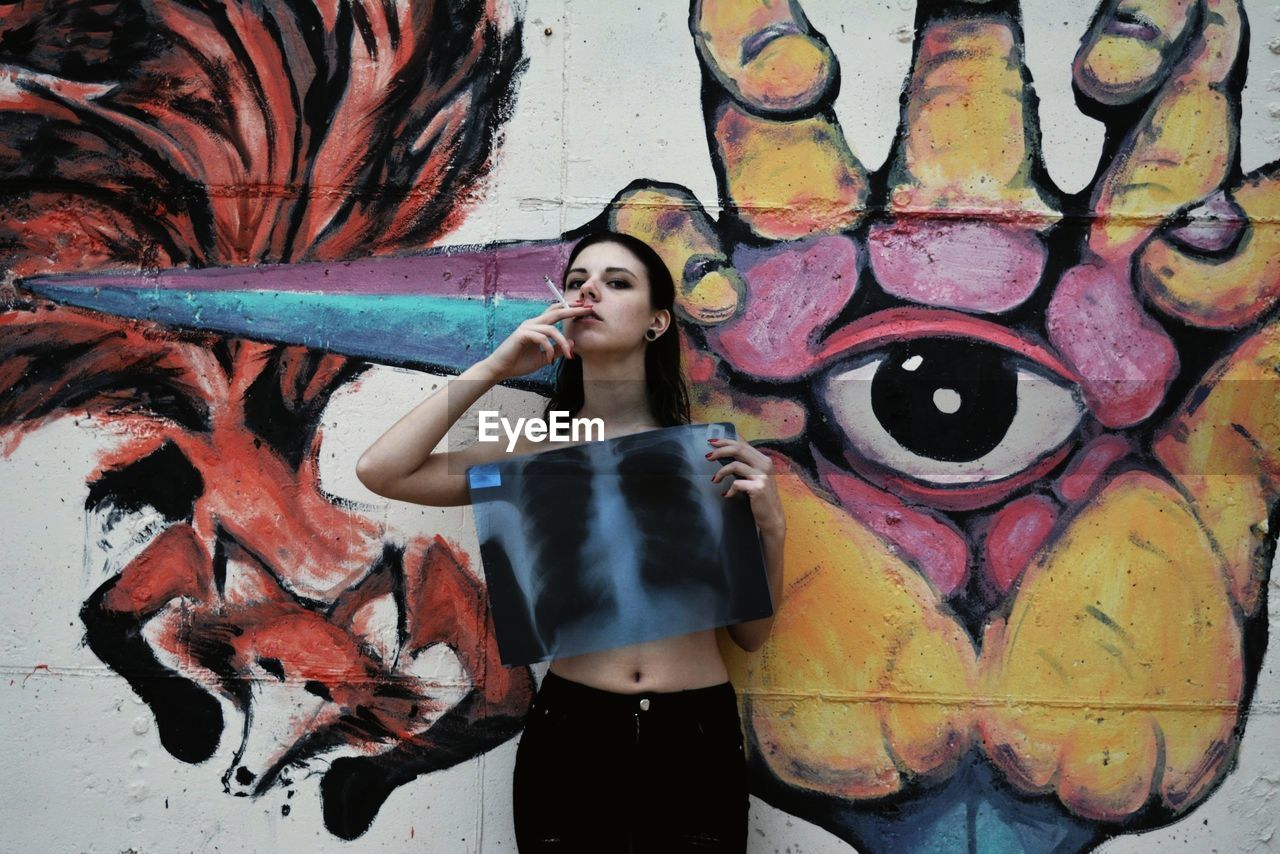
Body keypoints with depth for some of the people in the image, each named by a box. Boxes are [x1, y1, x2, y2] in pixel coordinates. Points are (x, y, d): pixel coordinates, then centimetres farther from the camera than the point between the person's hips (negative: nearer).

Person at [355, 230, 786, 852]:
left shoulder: (710, 453, -1)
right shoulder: (538, 454, 2)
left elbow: (751, 633, 5)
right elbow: (379, 472, -8)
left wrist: (771, 526, -12)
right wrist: (494, 368, -8)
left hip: (696, 739, 0)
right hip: (569, 736, 0)